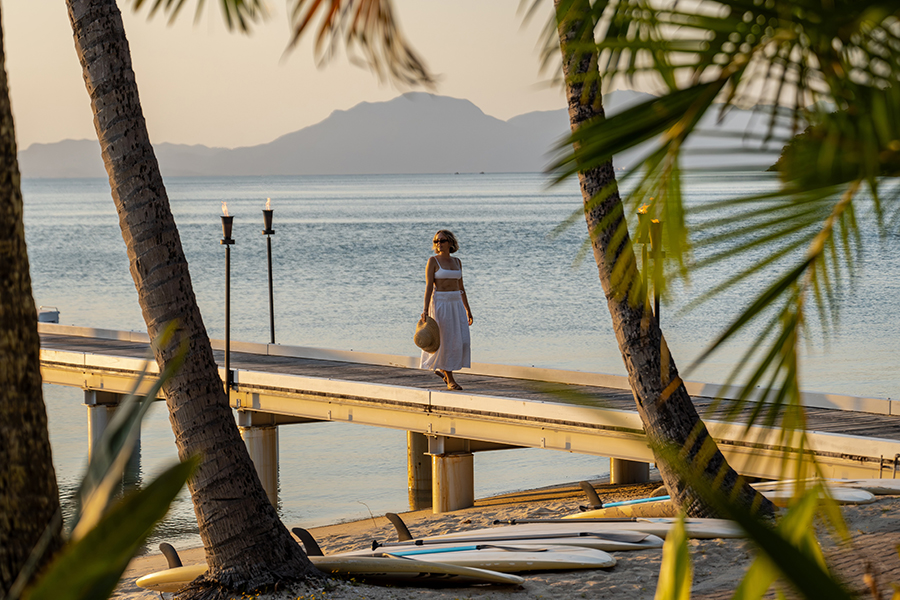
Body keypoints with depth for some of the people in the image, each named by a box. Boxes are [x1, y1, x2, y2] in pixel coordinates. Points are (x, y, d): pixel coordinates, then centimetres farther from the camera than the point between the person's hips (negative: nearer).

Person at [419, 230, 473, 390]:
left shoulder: (456, 262, 12)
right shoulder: (433, 261, -4)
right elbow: (429, 286, -10)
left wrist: (468, 310, 14)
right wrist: (425, 309, -20)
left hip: (456, 304, 5)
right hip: (440, 303, -5)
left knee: (461, 341, -2)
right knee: (446, 342, -5)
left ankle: (441, 368, 20)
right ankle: (450, 380, 5)